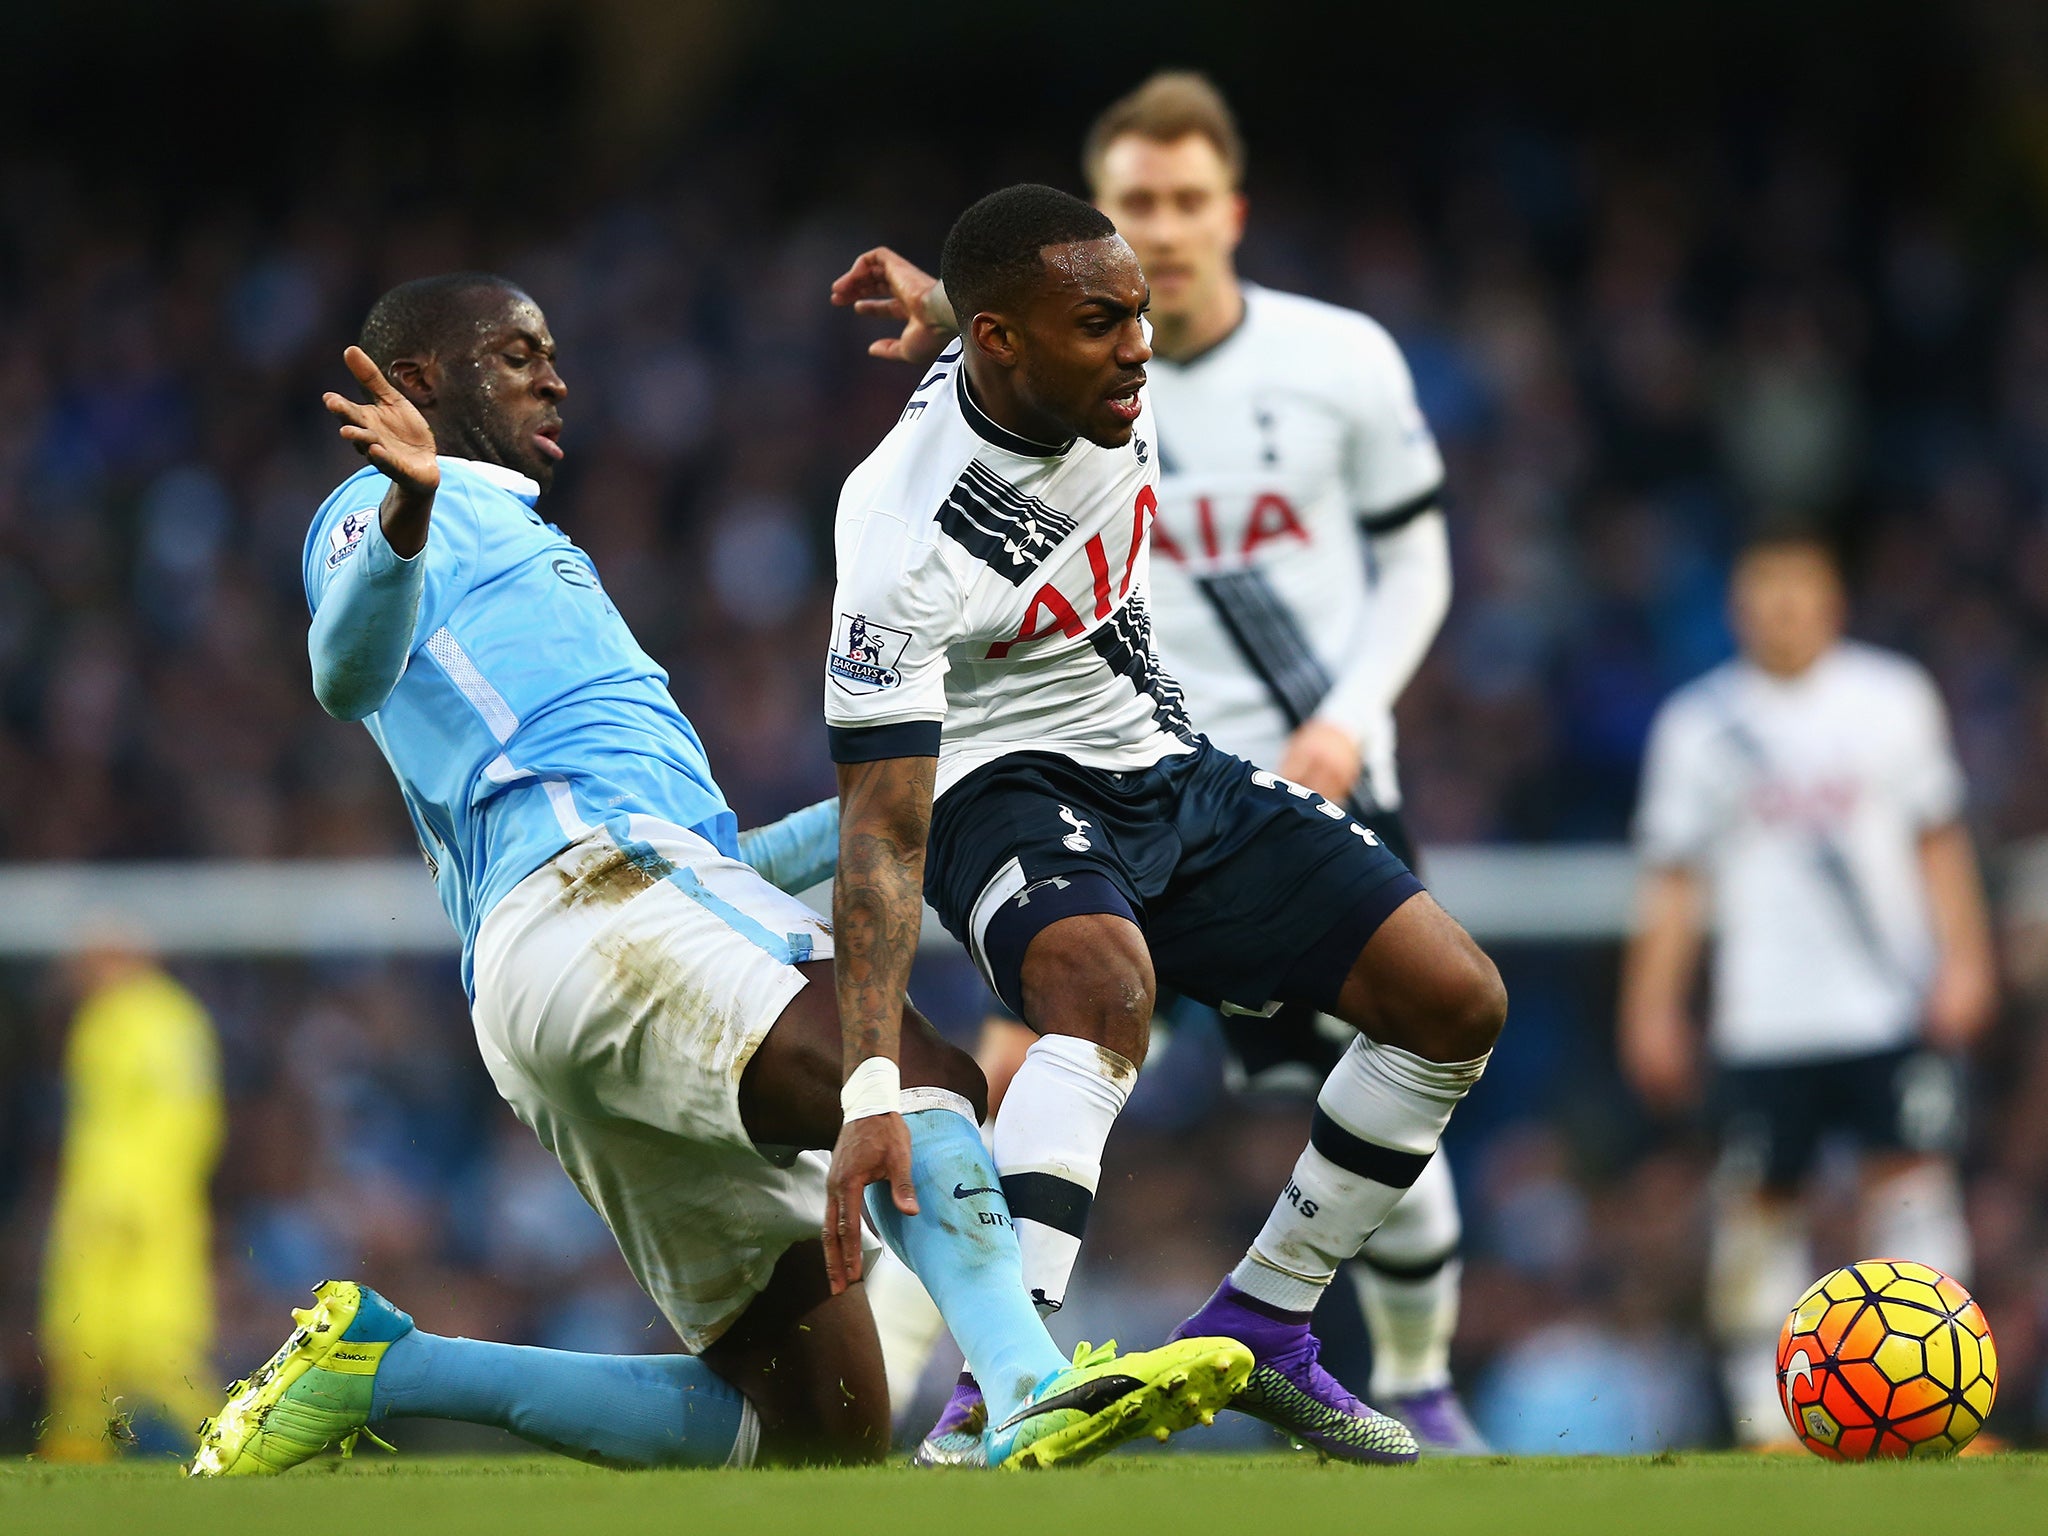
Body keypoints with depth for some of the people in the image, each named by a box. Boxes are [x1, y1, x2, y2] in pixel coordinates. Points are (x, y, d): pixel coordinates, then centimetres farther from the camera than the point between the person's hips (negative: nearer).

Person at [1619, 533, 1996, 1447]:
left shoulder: (1892, 699, 7)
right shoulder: (1698, 725, 6)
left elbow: (1938, 841, 10)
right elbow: (1673, 878, 8)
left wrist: (1962, 961, 1)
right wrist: (1652, 1009, 4)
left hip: (1892, 1004, 0)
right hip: (1762, 1019, 0)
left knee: (1911, 1178, -9)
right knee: (1757, 1200, -2)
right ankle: (1766, 1415, 4)